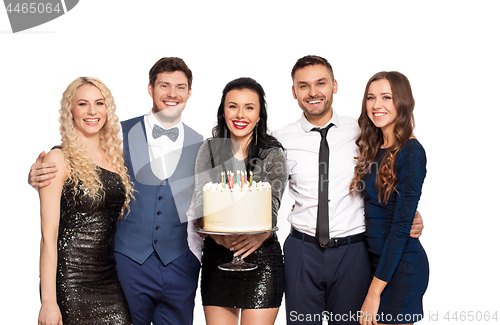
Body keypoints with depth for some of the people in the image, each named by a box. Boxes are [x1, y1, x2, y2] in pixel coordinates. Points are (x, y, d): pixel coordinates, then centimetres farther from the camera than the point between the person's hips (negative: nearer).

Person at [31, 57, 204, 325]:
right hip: (129, 263, -1)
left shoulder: (199, 145, 5)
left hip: (179, 267, 2)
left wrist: (195, 254, 5)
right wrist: (38, 175, -19)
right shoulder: (121, 134, -1)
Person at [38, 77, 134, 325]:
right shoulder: (59, 159, -6)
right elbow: (48, 235, -11)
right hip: (70, 281, -5)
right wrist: (48, 301, -16)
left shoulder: (114, 157, 11)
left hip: (111, 277, 5)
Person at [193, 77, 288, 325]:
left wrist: (258, 235, -35)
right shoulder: (209, 149, 4)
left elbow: (272, 204, -13)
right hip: (216, 256, 2)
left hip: (261, 257, -2)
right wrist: (219, 235, -26)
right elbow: (201, 200, -5)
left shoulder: (273, 154, -2)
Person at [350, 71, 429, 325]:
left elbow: (401, 226, -19)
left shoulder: (411, 152, -15)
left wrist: (375, 290, -20)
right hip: (373, 257, 7)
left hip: (400, 265, -7)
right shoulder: (373, 148, 8)